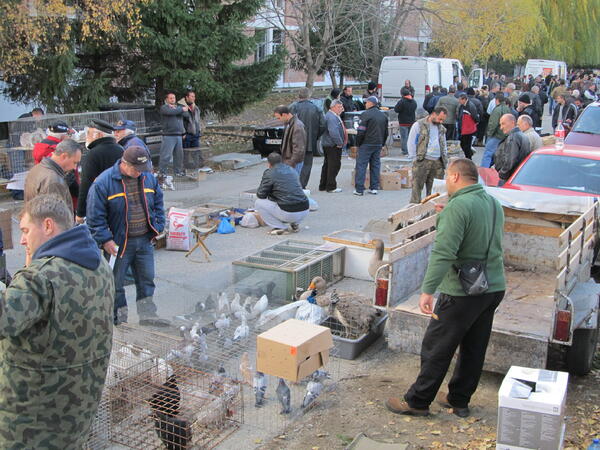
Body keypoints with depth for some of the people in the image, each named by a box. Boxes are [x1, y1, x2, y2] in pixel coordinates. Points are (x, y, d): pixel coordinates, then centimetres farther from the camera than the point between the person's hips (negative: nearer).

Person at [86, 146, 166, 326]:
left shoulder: (149, 178, 2)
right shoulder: (103, 182, -14)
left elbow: (158, 204, 15)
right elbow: (95, 216, -13)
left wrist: (157, 227, 6)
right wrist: (105, 240, -16)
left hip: (145, 240, 5)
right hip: (118, 242, -4)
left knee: (147, 279, 12)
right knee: (116, 282, 7)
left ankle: (147, 315, 23)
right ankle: (118, 318, 20)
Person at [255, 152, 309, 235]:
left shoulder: (269, 173, -1)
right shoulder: (292, 170, 18)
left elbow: (261, 195, -1)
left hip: (289, 214, -6)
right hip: (305, 211, 6)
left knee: (258, 203, 9)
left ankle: (279, 227, 2)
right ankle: (295, 224, 17)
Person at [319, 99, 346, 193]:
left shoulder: (334, 116, 16)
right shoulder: (331, 117, -20)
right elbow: (333, 132, -29)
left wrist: (340, 142, 17)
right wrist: (340, 143, -21)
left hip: (328, 145, 11)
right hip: (333, 146, -11)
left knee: (327, 165, 16)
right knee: (334, 165, -5)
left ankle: (323, 185, 24)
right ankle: (331, 187, 1)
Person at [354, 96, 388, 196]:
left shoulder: (366, 114, -12)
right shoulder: (383, 116, 11)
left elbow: (361, 132, -15)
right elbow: (386, 132, 16)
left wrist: (358, 143, -3)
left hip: (366, 144, -6)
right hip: (378, 145, 6)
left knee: (361, 166, -2)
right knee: (375, 165, 12)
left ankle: (359, 189, -4)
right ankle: (374, 188, 12)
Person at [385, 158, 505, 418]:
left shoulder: (458, 206, -18)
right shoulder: (494, 204, 8)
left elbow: (444, 253, -26)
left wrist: (427, 290, -26)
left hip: (463, 292, -8)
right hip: (494, 288, 8)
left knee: (437, 348, 3)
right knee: (473, 349, 16)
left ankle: (417, 402, 13)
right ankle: (459, 400, 29)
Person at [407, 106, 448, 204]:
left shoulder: (441, 128, 18)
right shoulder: (419, 125, -1)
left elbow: (444, 145, 25)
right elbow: (411, 143, -3)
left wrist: (445, 160, 14)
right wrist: (415, 158, -7)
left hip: (438, 162, 5)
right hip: (422, 162, -5)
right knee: (417, 187, -6)